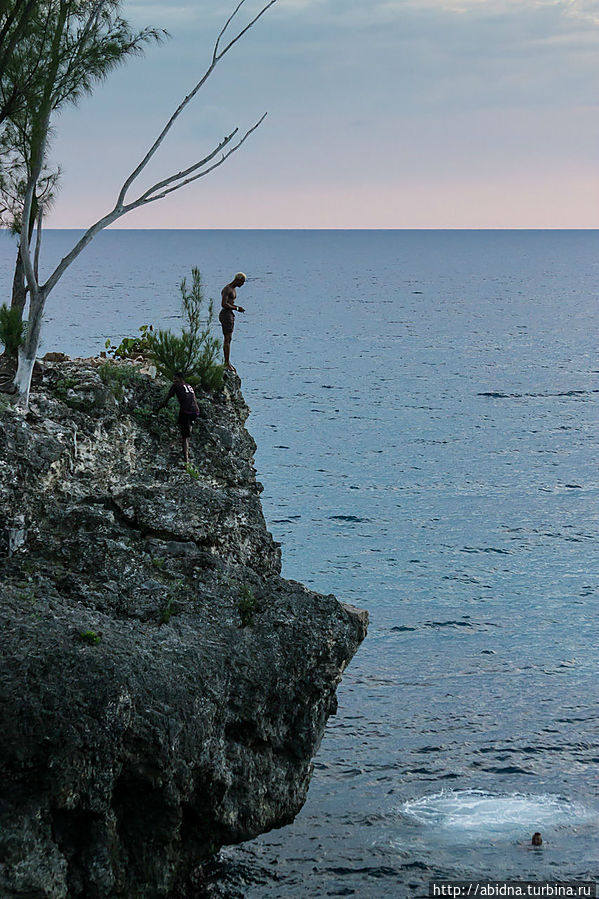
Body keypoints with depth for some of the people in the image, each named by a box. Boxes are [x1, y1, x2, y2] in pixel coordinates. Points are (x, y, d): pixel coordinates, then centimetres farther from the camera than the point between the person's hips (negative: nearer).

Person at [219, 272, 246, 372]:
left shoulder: (234, 289, 15)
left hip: (230, 315, 10)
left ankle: (227, 362, 14)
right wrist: (237, 309, -16)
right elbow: (224, 304, -23)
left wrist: (238, 307, 6)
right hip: (225, 315, -10)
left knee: (228, 339, 11)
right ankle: (227, 363, -12)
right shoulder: (227, 289, -15)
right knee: (227, 339, -11)